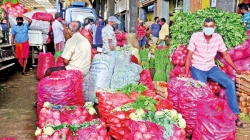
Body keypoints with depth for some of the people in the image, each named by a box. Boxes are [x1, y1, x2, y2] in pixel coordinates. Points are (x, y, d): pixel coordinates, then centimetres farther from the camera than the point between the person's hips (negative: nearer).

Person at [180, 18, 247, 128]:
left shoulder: (218, 37, -3)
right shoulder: (196, 36, -12)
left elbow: (225, 55, 6)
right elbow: (189, 55, -11)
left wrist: (237, 70, 8)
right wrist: (186, 73, -18)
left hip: (211, 68, 3)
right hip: (197, 68, -3)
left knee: (230, 83, -14)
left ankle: (235, 115, -7)